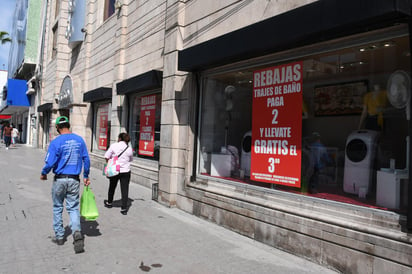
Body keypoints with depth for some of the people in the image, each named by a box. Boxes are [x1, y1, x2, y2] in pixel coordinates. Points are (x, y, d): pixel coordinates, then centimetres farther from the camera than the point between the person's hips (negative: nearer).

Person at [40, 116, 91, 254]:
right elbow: (86, 159, 4)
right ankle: (77, 231, -15)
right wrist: (86, 176, 14)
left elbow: (50, 162, -13)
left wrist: (43, 174, 7)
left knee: (57, 208, 15)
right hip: (74, 180, 3)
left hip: (60, 179, -2)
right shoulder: (79, 140, 1)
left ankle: (59, 236, 25)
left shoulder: (56, 142, -11)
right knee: (73, 208, 8)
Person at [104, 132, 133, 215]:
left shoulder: (114, 146, -7)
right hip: (125, 171, 0)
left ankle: (109, 203, 39)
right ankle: (124, 208, 2)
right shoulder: (129, 148, -1)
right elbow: (131, 159, 12)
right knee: (125, 189, 3)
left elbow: (106, 157, -8)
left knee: (112, 187, 20)